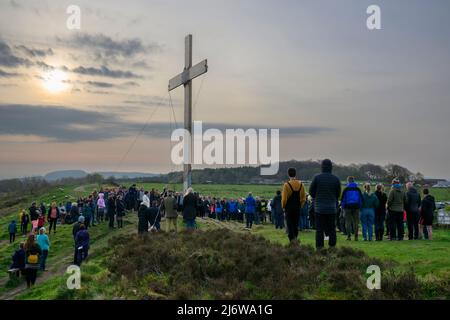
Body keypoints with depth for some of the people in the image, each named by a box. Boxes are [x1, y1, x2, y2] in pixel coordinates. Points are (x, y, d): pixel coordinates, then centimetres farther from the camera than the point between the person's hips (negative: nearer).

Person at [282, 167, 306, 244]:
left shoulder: (286, 185, -13)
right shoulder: (301, 185, 1)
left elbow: (284, 199, -13)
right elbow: (303, 198, 4)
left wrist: (283, 207, 4)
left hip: (289, 209, -4)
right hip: (297, 209, 4)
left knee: (289, 225, 1)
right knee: (296, 225, 16)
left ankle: (292, 239, -9)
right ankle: (295, 238, 21)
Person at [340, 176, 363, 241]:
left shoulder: (346, 189, -3)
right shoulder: (357, 189, 5)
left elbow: (342, 199, -4)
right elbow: (361, 199, 7)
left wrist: (342, 207, 3)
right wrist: (360, 207, 12)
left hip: (348, 207, -2)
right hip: (356, 207, 2)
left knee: (348, 222, 3)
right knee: (355, 222, 6)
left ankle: (349, 236, -3)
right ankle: (356, 236, 4)